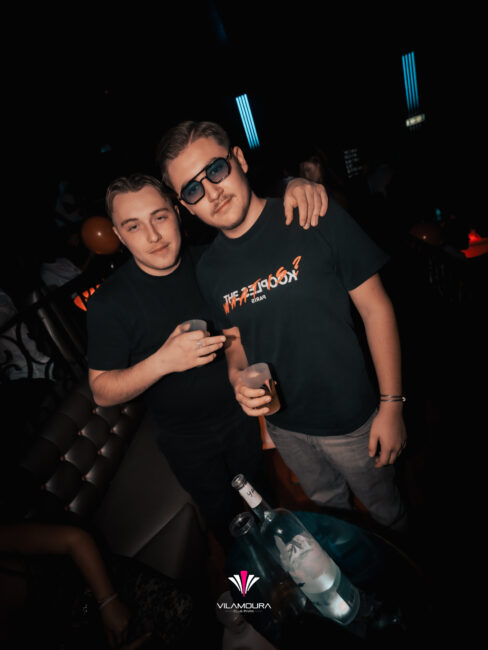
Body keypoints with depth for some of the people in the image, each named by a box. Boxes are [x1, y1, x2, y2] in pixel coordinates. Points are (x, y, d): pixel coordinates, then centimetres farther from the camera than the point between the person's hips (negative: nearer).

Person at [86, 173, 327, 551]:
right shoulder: (109, 301, -22)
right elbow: (102, 392, -19)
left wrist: (298, 189, -29)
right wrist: (163, 361, -38)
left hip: (241, 412, 3)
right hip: (187, 441, -2)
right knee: (223, 517, 23)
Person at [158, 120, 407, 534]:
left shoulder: (315, 218, -18)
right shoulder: (209, 269, -5)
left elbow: (376, 309, -14)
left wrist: (392, 405, -14)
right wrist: (238, 379, -15)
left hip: (350, 416, -3)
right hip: (283, 424, 4)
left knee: (386, 510, 22)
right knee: (327, 504, 30)